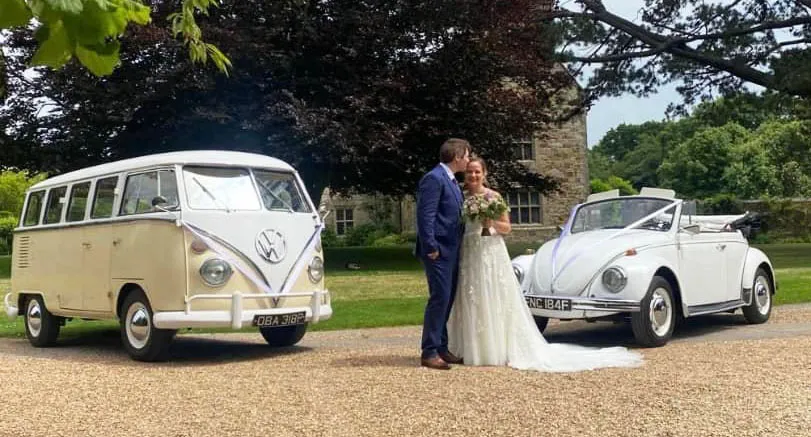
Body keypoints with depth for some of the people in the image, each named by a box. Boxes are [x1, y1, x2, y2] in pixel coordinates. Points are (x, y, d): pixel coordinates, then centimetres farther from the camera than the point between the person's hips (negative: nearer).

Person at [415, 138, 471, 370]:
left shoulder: (451, 180, 17)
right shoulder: (433, 179, -13)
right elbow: (425, 217, -18)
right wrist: (431, 248, -20)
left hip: (451, 250, 10)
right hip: (439, 251, -10)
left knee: (447, 299, 11)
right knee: (439, 298, -9)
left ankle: (441, 348, 19)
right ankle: (429, 353, -3)